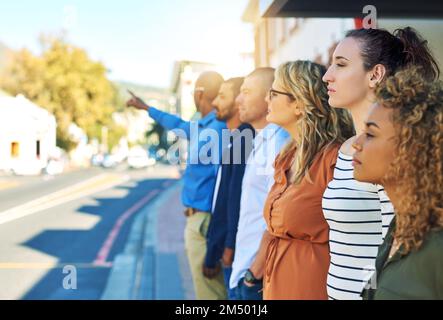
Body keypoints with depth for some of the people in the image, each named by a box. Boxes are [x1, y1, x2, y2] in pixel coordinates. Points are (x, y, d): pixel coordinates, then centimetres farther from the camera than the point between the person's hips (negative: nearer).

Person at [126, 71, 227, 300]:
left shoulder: (216, 130, -19)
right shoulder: (205, 126, 12)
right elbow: (180, 126, 32)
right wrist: (146, 108, 44)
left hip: (204, 221, -10)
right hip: (198, 218, 10)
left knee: (209, 291, -3)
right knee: (212, 287, 19)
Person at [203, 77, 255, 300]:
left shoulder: (243, 140, -17)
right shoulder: (234, 139, 14)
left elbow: (237, 196, -21)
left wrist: (230, 244, -21)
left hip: (234, 243, -9)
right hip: (225, 239, 9)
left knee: (235, 293, -1)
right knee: (231, 292, 16)